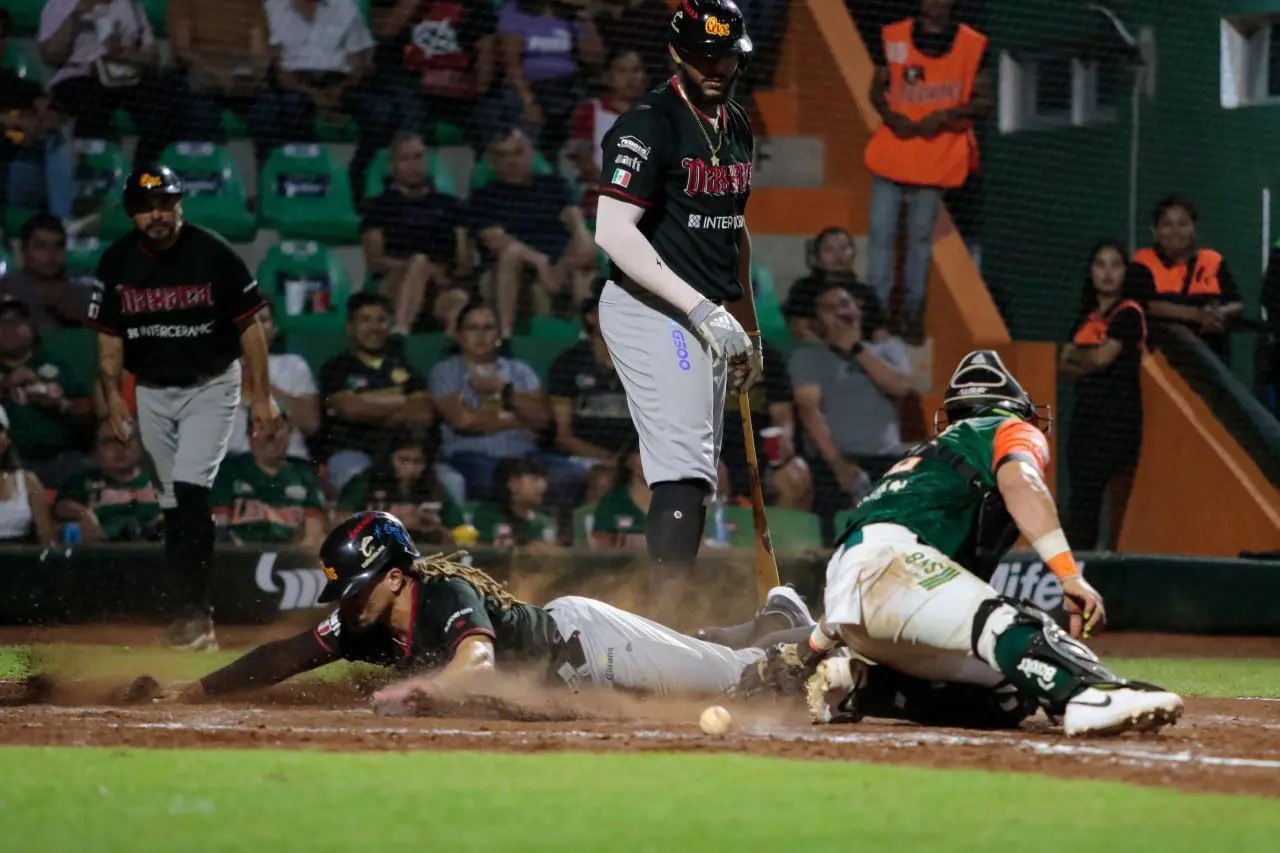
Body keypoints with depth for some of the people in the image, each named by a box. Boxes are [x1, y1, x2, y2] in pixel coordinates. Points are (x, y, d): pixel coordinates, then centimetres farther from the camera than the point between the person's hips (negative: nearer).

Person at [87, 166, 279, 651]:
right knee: (173, 502, 8)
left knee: (190, 488, -19)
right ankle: (190, 613, 17)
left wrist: (261, 396, -10)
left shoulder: (213, 255, -14)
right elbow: (109, 336, 4)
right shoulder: (117, 263, -4)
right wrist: (113, 395, -8)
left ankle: (195, 609, -19)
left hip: (210, 387, -4)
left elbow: (249, 327, -8)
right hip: (151, 392, 4)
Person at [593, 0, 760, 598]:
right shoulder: (650, 124, -13)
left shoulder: (737, 127, 15)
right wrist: (701, 308, -26)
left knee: (694, 478, 10)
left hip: (706, 318, 9)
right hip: (651, 309, -9)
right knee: (685, 474, -19)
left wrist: (747, 328, 23)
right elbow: (613, 232, -21)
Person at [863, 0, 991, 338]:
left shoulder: (972, 45, -1)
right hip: (892, 154, 1)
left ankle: (913, 311, 17)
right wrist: (890, 115, -12)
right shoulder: (893, 37, 2)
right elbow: (877, 89, 9)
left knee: (921, 234, 7)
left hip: (937, 157, -1)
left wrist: (947, 115, -16)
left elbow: (983, 102, 1)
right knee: (881, 230, -1)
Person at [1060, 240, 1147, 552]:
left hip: (1117, 412, -8)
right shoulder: (1087, 316, 18)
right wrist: (1085, 363, -8)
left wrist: (1075, 355, 3)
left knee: (1085, 491, -16)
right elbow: (1065, 365, 12)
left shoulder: (1128, 313, -5)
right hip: (1086, 410, 8)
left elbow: (1102, 357, -16)